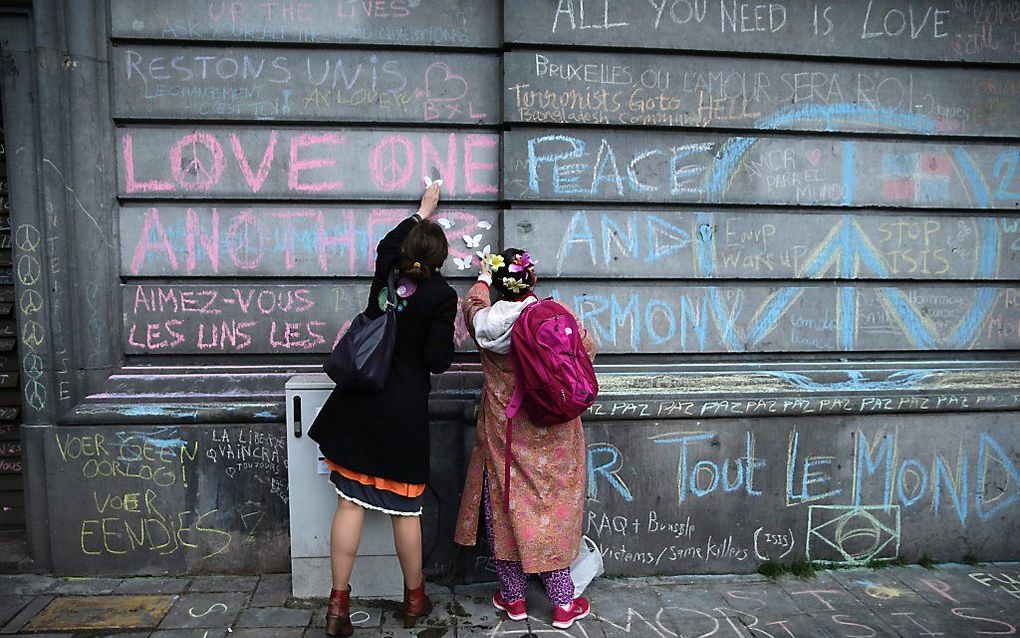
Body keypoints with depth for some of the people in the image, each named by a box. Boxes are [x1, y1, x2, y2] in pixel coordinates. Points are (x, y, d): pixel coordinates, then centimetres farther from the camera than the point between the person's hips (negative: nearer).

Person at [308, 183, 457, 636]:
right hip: (404, 410, -4)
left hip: (358, 401, 4)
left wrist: (422, 212, 43)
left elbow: (388, 243, 30)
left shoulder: (386, 274, 6)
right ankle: (415, 599, 26)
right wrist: (443, 346, 10)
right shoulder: (441, 294, -8)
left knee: (351, 501, 6)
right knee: (405, 508, 8)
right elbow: (438, 360, -13)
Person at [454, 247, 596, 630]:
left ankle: (513, 597, 27)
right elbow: (587, 350, 4)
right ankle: (563, 604, 21)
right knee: (553, 512, 10)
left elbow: (472, 304, 14)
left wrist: (483, 279, 32)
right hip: (554, 438, 0)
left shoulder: (487, 323, -10)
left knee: (506, 510, 14)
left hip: (505, 437, 0)